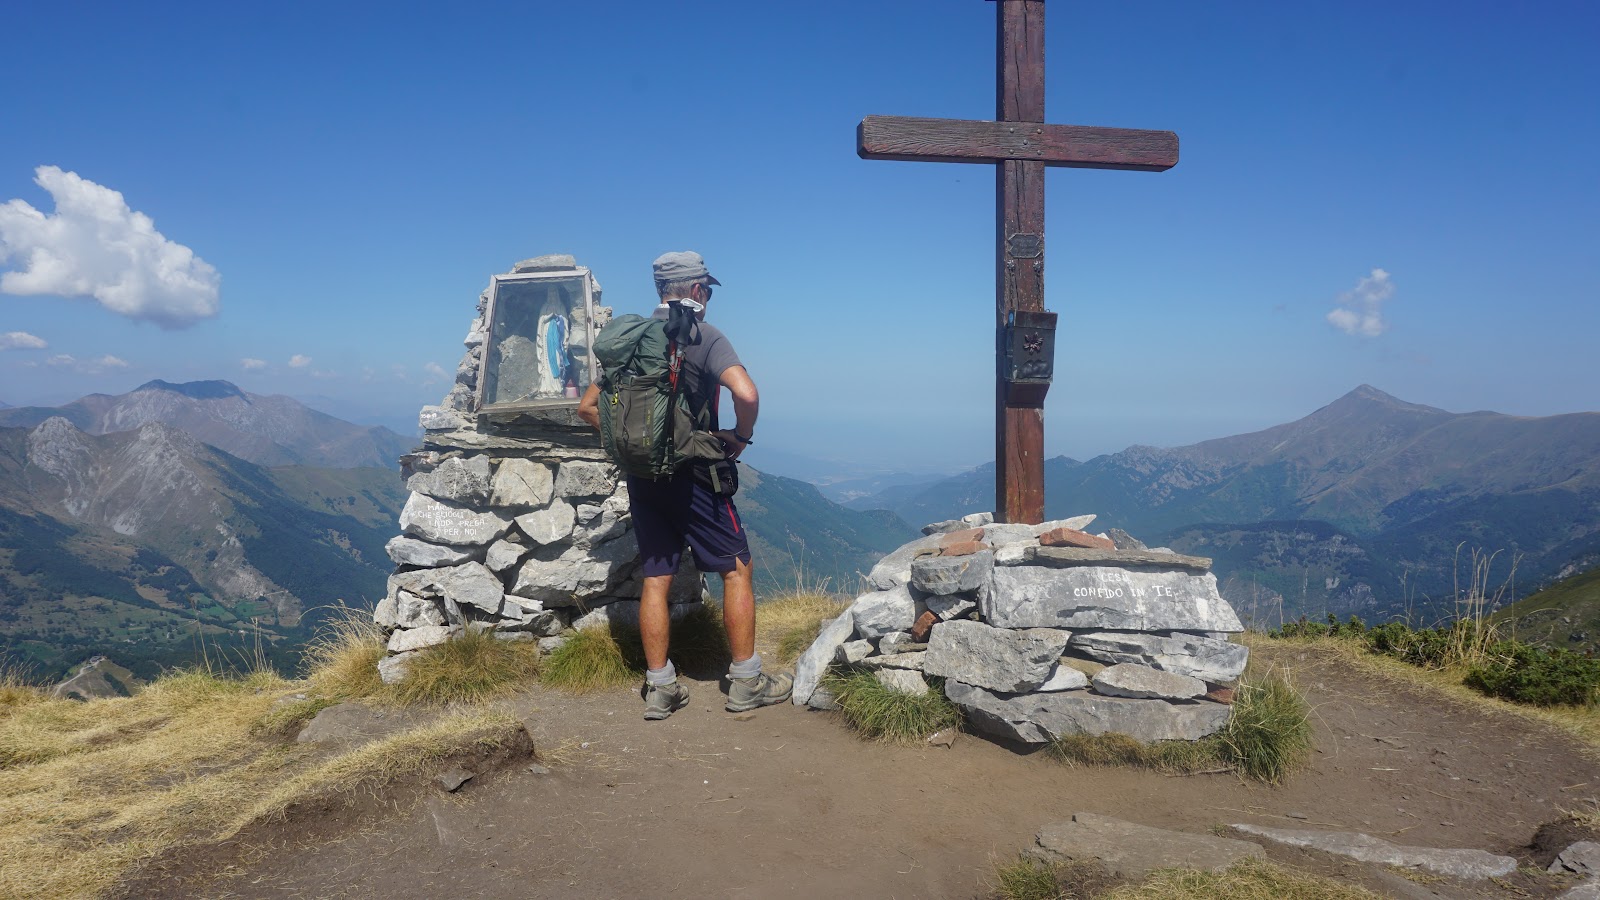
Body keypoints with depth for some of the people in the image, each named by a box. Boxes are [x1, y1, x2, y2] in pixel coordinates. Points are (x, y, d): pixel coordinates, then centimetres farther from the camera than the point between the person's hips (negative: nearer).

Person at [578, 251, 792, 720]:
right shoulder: (705, 336, -10)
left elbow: (588, 405, 10)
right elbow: (746, 393, -26)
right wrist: (741, 435, -8)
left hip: (642, 475, 6)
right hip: (692, 473, -5)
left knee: (655, 578, 10)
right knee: (736, 570, 6)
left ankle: (660, 688, 14)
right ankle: (746, 682, 10)